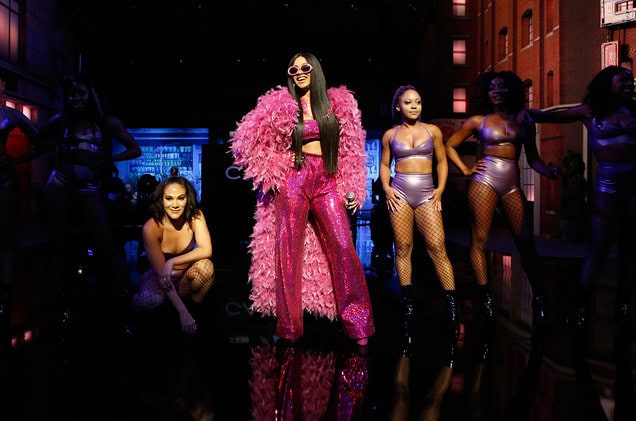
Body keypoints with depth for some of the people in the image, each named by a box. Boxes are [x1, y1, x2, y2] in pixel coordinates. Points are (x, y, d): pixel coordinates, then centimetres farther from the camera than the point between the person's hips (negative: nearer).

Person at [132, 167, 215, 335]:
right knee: (152, 300, -36)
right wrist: (183, 312, -32)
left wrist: (172, 262, -34)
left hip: (187, 276, 2)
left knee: (205, 265, -33)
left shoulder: (196, 216, -15)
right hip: (159, 278, -1)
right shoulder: (151, 228, -23)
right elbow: (160, 272, -25)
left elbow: (206, 250, -26)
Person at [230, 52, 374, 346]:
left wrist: (351, 188, 6)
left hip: (327, 182, 1)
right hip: (294, 181, -1)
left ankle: (357, 324, 0)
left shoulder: (338, 103, 9)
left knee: (343, 248, -7)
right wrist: (277, 168, 0)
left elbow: (350, 150, 11)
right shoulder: (281, 105, 4)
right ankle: (289, 328, 8)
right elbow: (247, 140, 3)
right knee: (288, 251, -1)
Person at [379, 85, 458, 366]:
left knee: (437, 246, -12)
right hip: (400, 192, 1)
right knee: (403, 248, -2)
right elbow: (384, 165, 16)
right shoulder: (390, 135, 9)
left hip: (426, 193, 0)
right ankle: (408, 304, 6)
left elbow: (441, 162, 15)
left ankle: (452, 306, -14)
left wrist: (440, 189, 2)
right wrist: (386, 188, -1)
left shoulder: (432, 131, 10)